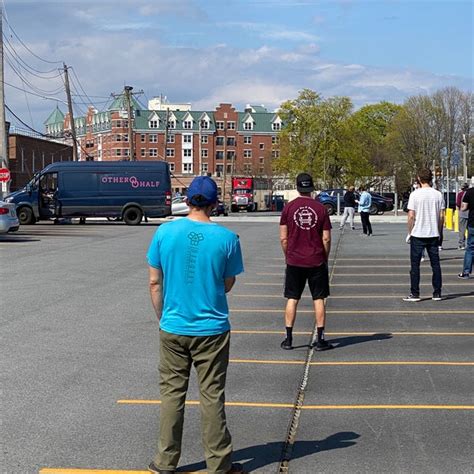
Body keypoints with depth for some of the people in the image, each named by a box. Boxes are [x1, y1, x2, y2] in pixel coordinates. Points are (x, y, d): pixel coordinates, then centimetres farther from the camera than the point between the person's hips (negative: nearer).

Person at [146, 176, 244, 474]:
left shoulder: (165, 232, -6)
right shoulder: (226, 238, -9)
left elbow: (155, 282, 0)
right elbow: (228, 284, 1)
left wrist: (162, 317, 12)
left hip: (173, 327, 1)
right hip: (213, 329, -1)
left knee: (171, 393, 12)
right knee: (212, 396, 8)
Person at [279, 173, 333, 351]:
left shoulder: (288, 208, -3)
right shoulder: (320, 208, -3)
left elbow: (283, 238, -2)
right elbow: (326, 239, -3)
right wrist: (325, 259, 11)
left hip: (294, 261, 0)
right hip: (317, 261, 0)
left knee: (292, 299, 8)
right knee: (319, 299, 7)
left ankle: (288, 339, 10)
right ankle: (320, 340, 8)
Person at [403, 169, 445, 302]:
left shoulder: (415, 194, -9)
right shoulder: (438, 195, 2)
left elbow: (411, 216, -11)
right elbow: (442, 217, 3)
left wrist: (409, 232, 0)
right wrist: (439, 233, 13)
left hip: (417, 235, -3)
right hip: (433, 235, 3)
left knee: (415, 265, 4)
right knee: (435, 264, 9)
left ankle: (415, 294, 4)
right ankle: (437, 293, 11)